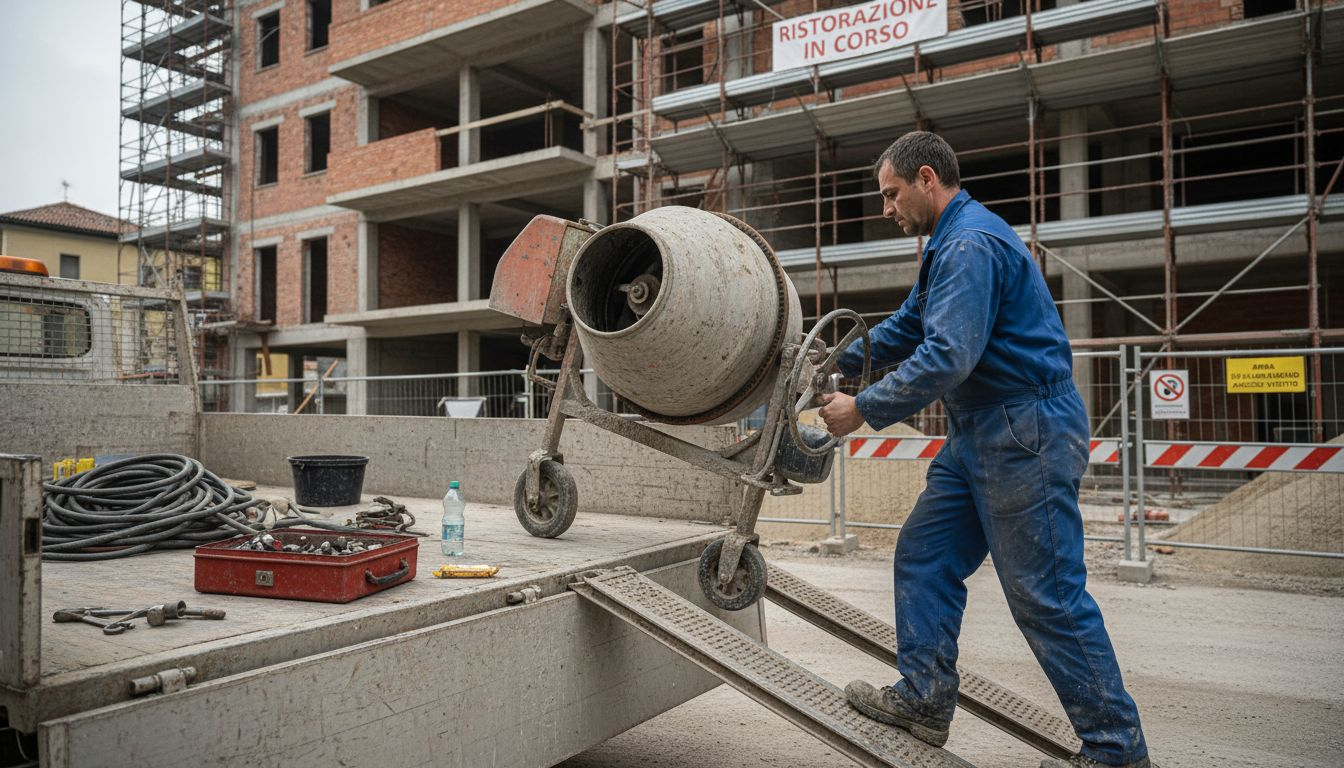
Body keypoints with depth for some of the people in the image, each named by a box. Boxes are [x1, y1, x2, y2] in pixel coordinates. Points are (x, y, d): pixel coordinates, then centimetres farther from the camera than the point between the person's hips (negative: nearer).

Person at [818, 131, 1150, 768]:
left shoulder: (972, 243, -17)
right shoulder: (951, 244, 18)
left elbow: (947, 357, -27)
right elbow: (905, 328, 26)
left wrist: (863, 410, -18)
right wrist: (837, 362, 16)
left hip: (1027, 435, -11)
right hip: (982, 437, 11)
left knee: (1048, 596, -3)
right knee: (924, 555, 11)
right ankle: (924, 699, 21)